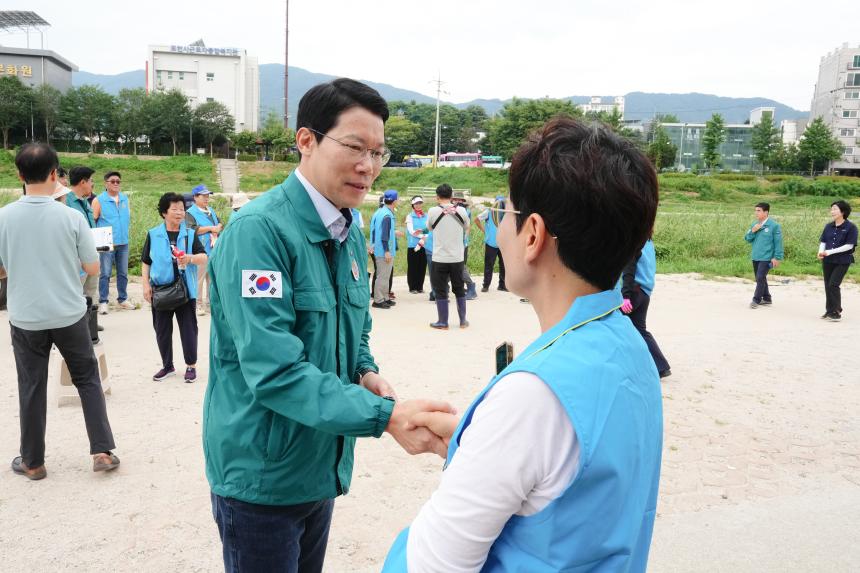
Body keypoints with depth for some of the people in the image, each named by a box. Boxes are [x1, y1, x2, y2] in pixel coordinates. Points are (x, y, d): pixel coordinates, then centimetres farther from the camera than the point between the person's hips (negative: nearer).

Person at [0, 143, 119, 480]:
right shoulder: (71, 217, -11)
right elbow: (93, 268, -4)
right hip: (70, 315, 0)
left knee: (32, 388, 12)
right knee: (87, 380, 13)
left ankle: (32, 462, 23)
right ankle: (103, 451, 12)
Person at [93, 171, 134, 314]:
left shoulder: (125, 198, 8)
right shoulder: (99, 200, -6)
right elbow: (92, 222, -7)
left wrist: (125, 231, 12)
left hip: (124, 242, 5)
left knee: (123, 273, 12)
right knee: (105, 274, -2)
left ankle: (122, 299, 24)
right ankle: (103, 302, 6)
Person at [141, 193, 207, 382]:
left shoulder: (190, 234, 2)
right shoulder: (153, 235, 4)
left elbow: (204, 258, -3)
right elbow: (145, 262, 8)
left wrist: (191, 258, -23)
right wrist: (146, 285, 0)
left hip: (185, 290, -1)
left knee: (188, 329, 3)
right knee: (162, 330, 11)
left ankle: (191, 366, 17)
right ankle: (167, 366, 26)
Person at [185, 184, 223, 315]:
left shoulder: (211, 210, 18)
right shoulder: (191, 213, -6)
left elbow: (220, 223, 13)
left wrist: (217, 229, -11)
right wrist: (211, 228, -16)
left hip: (214, 250, 7)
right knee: (199, 278, -5)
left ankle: (211, 301, 23)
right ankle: (198, 304, 1)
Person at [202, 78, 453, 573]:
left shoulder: (351, 233, 4)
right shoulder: (259, 230, -22)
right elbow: (273, 371, -29)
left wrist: (366, 373, -6)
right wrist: (386, 415, -34)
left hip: (324, 467, 7)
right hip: (263, 475, -7)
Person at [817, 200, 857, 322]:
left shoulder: (851, 227, -9)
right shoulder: (828, 226, 6)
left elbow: (849, 245, -14)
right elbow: (823, 241, 8)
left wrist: (830, 252, -21)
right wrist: (821, 251, -13)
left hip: (842, 261, -5)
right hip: (828, 261, 5)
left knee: (833, 285, -14)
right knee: (828, 286, 9)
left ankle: (836, 312, -4)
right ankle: (829, 311, 22)